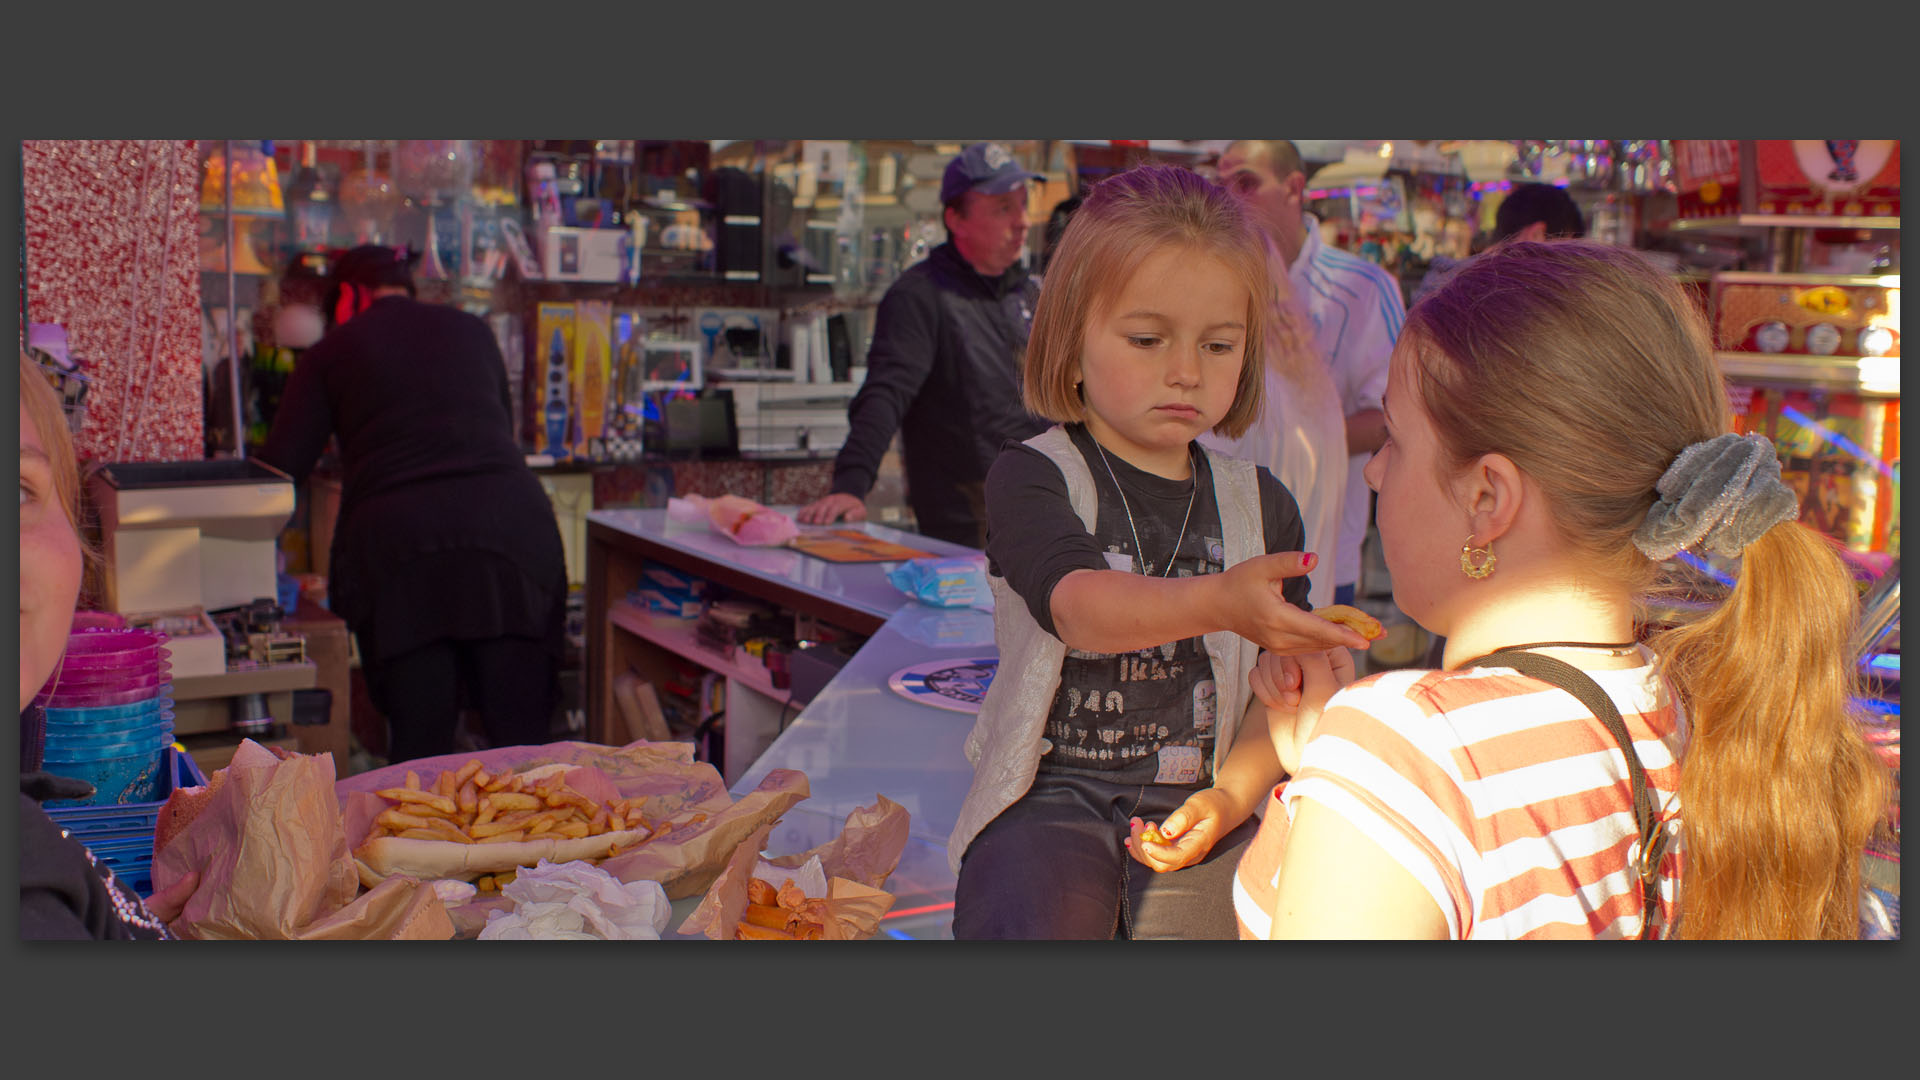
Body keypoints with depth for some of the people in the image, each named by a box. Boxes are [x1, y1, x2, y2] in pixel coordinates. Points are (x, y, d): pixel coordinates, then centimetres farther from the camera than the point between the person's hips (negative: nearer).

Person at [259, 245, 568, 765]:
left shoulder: (333, 351, 16)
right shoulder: (471, 330, 23)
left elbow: (283, 465, 12)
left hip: (397, 534, -2)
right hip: (512, 518, 2)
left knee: (420, 741, 4)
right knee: (521, 737, 3)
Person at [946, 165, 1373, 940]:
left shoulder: (1260, 505, 8)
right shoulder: (1032, 477, -4)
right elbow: (1075, 602, -25)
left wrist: (1232, 795, -6)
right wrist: (1216, 602, -42)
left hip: (1192, 810, 3)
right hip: (1054, 795, -3)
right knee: (1031, 918, -29)